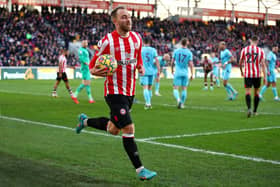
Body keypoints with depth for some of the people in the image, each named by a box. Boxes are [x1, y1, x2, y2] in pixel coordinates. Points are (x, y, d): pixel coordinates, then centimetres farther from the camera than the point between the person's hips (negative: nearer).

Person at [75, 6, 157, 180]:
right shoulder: (107, 41, -12)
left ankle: (85, 121, 44)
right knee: (129, 129, -13)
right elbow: (93, 65, -3)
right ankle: (140, 170, -4)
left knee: (113, 129, 18)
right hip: (114, 92, -7)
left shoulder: (137, 38, 5)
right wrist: (95, 71, -26)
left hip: (130, 92, 7)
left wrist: (141, 67, -1)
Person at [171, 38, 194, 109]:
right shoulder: (189, 53, -3)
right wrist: (192, 74, 0)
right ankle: (182, 104, 11)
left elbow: (172, 62, 3)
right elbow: (191, 64, -7)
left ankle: (178, 99, -25)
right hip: (185, 73, 1)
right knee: (184, 89, 11)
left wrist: (172, 70, 19)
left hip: (177, 73, 0)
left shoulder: (176, 51, -1)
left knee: (175, 89, 1)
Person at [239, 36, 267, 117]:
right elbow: (263, 65, -3)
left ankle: (249, 108, -26)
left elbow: (240, 63, 8)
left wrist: (241, 71, 26)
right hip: (257, 74, 1)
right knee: (256, 92, 13)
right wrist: (265, 77, -1)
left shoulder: (244, 49, 1)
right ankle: (255, 111, 19)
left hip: (247, 74, 0)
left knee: (248, 91, -4)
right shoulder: (260, 51, 0)